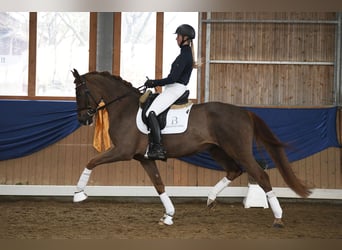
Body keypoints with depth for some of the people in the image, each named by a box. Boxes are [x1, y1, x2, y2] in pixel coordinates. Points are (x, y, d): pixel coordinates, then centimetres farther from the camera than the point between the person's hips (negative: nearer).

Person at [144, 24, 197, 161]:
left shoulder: (184, 55, -15)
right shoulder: (187, 53, 17)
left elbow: (172, 78, -20)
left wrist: (154, 83, -11)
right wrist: (155, 83, 18)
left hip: (175, 89, -11)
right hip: (175, 89, 11)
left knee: (151, 113, -23)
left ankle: (158, 149, -29)